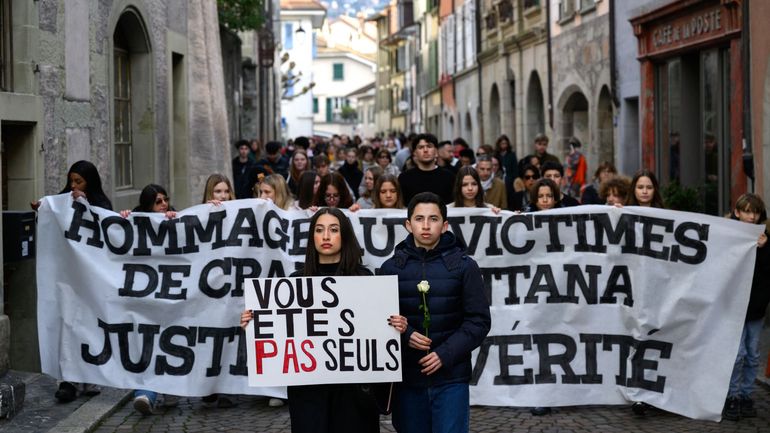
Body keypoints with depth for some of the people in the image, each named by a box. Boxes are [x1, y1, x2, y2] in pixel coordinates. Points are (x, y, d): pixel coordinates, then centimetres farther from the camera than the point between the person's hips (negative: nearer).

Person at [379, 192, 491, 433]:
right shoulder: (391, 268, 6)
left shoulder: (464, 266, 1)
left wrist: (446, 354, -12)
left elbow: (479, 321, -1)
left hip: (451, 378, -2)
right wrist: (405, 334, -14)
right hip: (407, 378, 2)